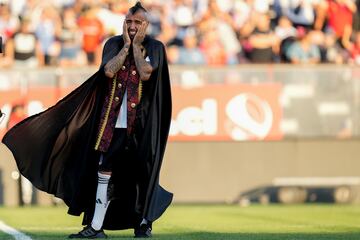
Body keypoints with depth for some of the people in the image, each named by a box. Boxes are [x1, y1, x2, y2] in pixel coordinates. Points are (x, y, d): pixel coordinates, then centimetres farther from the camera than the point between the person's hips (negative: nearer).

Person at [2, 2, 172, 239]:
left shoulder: (155, 47, 1)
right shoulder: (114, 44, 7)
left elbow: (145, 73, -17)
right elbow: (109, 71, -10)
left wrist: (136, 46, -10)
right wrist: (126, 46, -8)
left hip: (141, 123, -2)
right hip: (113, 120, 2)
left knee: (142, 172, 1)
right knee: (104, 171, 0)